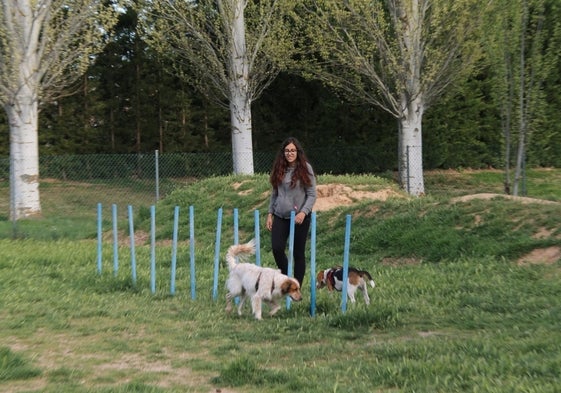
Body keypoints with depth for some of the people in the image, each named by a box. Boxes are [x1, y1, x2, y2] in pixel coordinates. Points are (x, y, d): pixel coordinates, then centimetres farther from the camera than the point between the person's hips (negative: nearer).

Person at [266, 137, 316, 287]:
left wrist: (303, 212, -19)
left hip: (299, 217, -3)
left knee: (298, 253, 4)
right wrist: (270, 214, 9)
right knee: (277, 248, -9)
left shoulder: (305, 168, -5)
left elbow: (312, 195, -6)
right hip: (280, 216, 3)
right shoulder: (279, 169, 6)